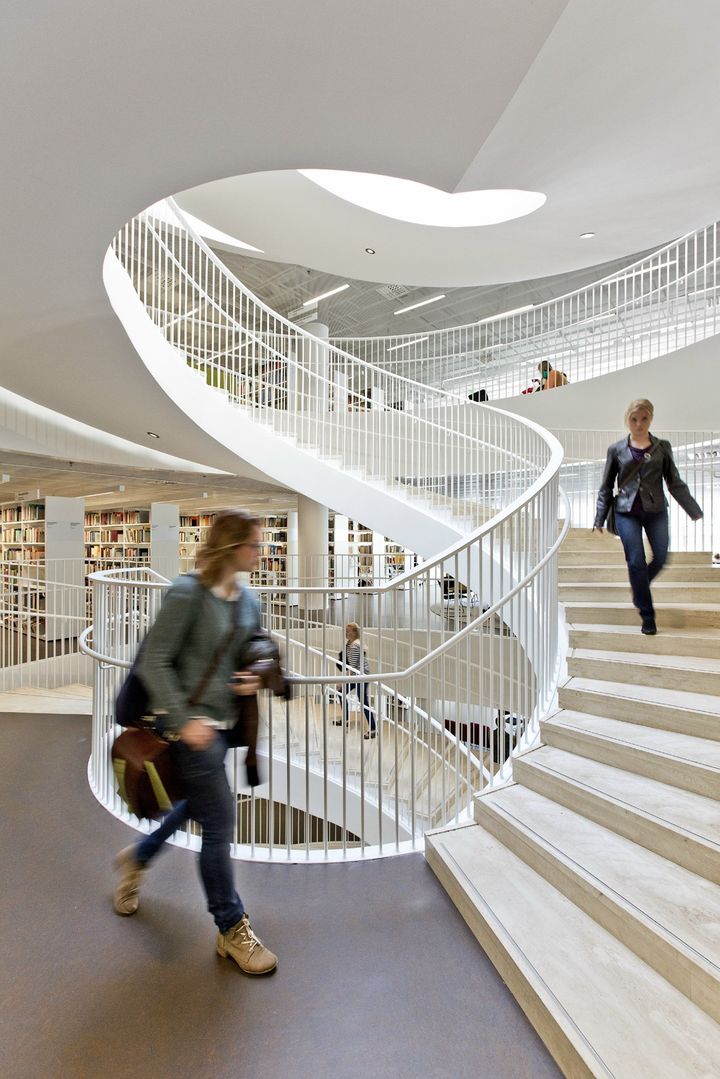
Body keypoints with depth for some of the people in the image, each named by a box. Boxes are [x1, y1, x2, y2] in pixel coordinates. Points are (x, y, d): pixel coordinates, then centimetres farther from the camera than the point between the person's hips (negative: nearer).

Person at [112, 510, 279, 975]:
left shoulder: (249, 601, 4)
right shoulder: (188, 593, -17)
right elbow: (154, 662, -16)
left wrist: (253, 680, -5)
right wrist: (185, 719, -22)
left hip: (222, 724, 8)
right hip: (188, 723, -8)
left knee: (197, 804, 25)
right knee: (220, 820, 0)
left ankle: (137, 858, 53)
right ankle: (232, 928, 22)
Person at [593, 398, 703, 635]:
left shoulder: (662, 447, 5)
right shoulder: (616, 450, 2)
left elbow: (675, 483, 7)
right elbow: (606, 487, 7)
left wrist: (694, 510, 1)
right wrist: (600, 518, 5)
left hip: (656, 511, 2)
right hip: (627, 513, -2)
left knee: (661, 558, 1)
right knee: (637, 562, -4)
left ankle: (639, 588, 34)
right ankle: (647, 615, 8)